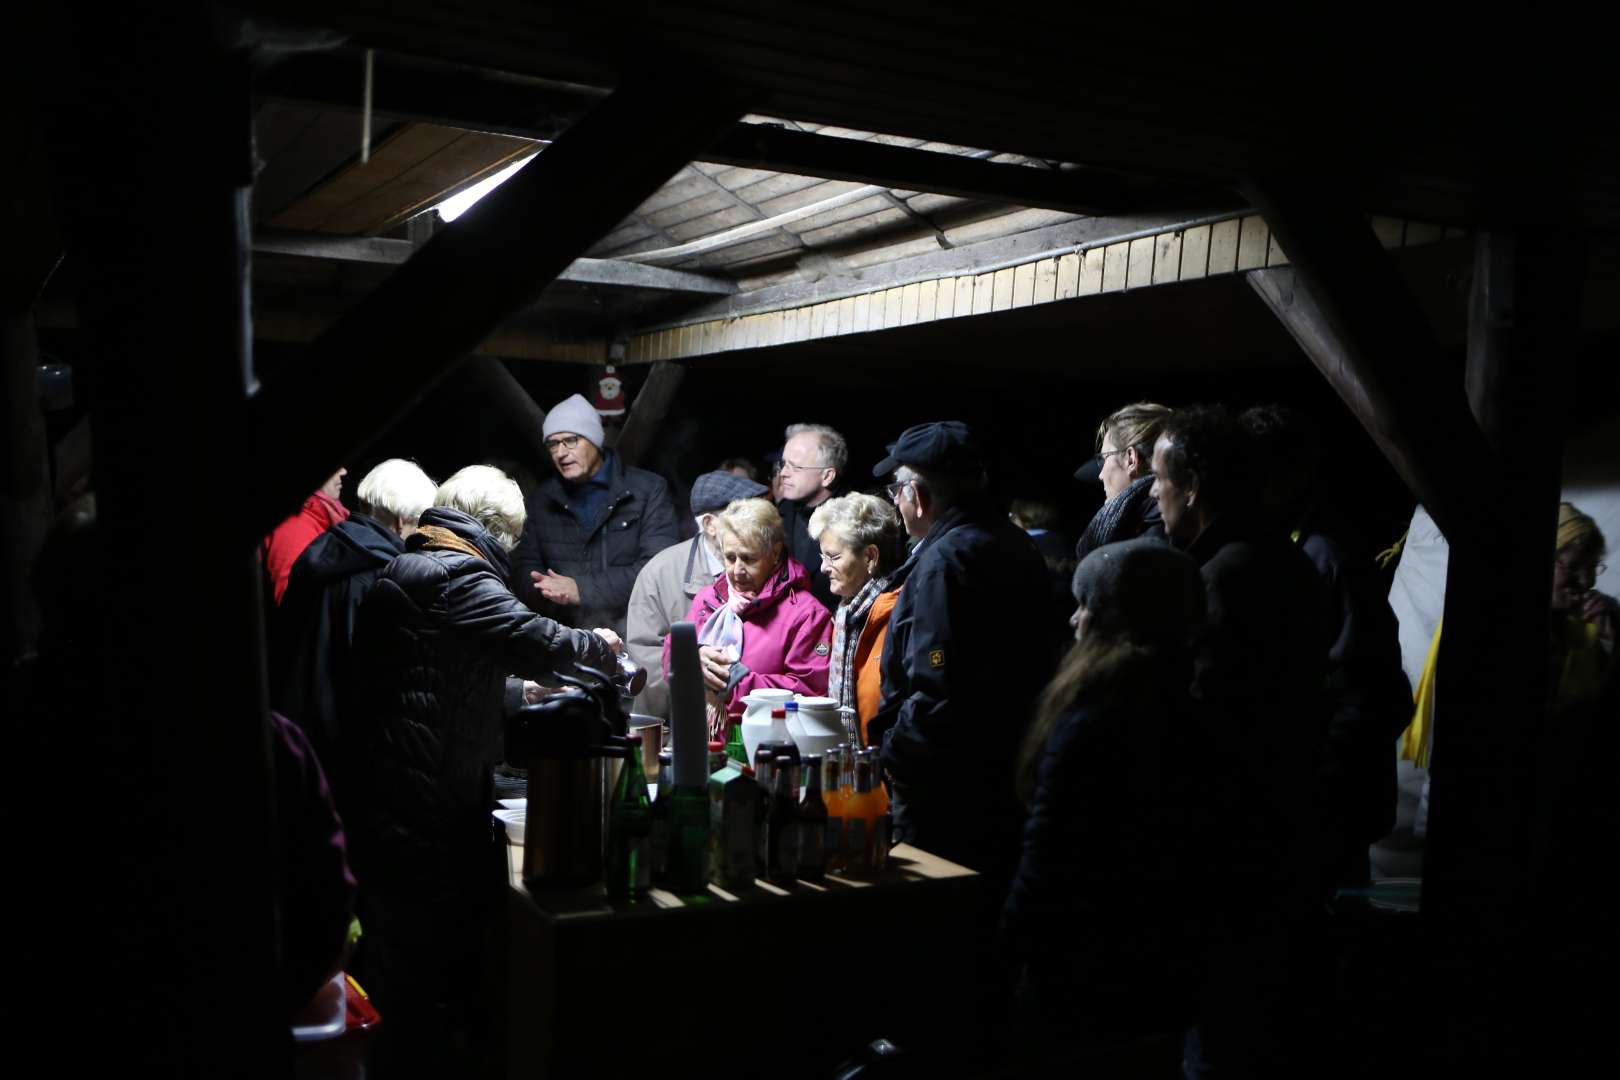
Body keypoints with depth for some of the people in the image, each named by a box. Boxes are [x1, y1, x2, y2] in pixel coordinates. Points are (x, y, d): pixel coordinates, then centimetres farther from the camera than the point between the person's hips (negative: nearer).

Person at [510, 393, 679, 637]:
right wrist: (549, 590, -13)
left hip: (633, 632, -2)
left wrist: (583, 589, -15)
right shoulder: (541, 499, 14)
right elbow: (524, 567, 10)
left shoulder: (649, 490, 2)